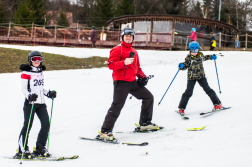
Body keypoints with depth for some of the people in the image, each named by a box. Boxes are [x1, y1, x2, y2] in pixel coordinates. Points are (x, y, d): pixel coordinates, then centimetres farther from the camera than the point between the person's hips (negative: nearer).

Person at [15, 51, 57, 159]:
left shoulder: (40, 72, 17)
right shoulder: (26, 73, -4)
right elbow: (23, 88, -10)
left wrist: (49, 93, 9)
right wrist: (29, 96, -27)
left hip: (41, 103, 7)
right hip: (30, 103, -6)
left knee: (46, 124, 0)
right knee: (27, 125, -7)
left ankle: (40, 148, 12)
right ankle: (22, 150, -1)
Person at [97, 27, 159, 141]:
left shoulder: (134, 52, 20)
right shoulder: (117, 49, -4)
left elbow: (137, 67, 27)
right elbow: (110, 65, -13)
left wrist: (142, 77, 10)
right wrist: (124, 63, -27)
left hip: (133, 82, 8)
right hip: (121, 82, -8)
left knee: (148, 97, 13)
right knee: (117, 106, -16)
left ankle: (145, 123, 26)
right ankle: (105, 132, -14)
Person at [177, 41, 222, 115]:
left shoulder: (200, 54, 1)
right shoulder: (188, 57, -12)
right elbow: (186, 65, -8)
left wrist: (211, 57, 14)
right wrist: (181, 66, -29)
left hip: (201, 76, 3)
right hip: (191, 77, -3)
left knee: (208, 89, 2)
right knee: (188, 92, -9)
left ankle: (217, 103, 11)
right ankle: (181, 108, 0)